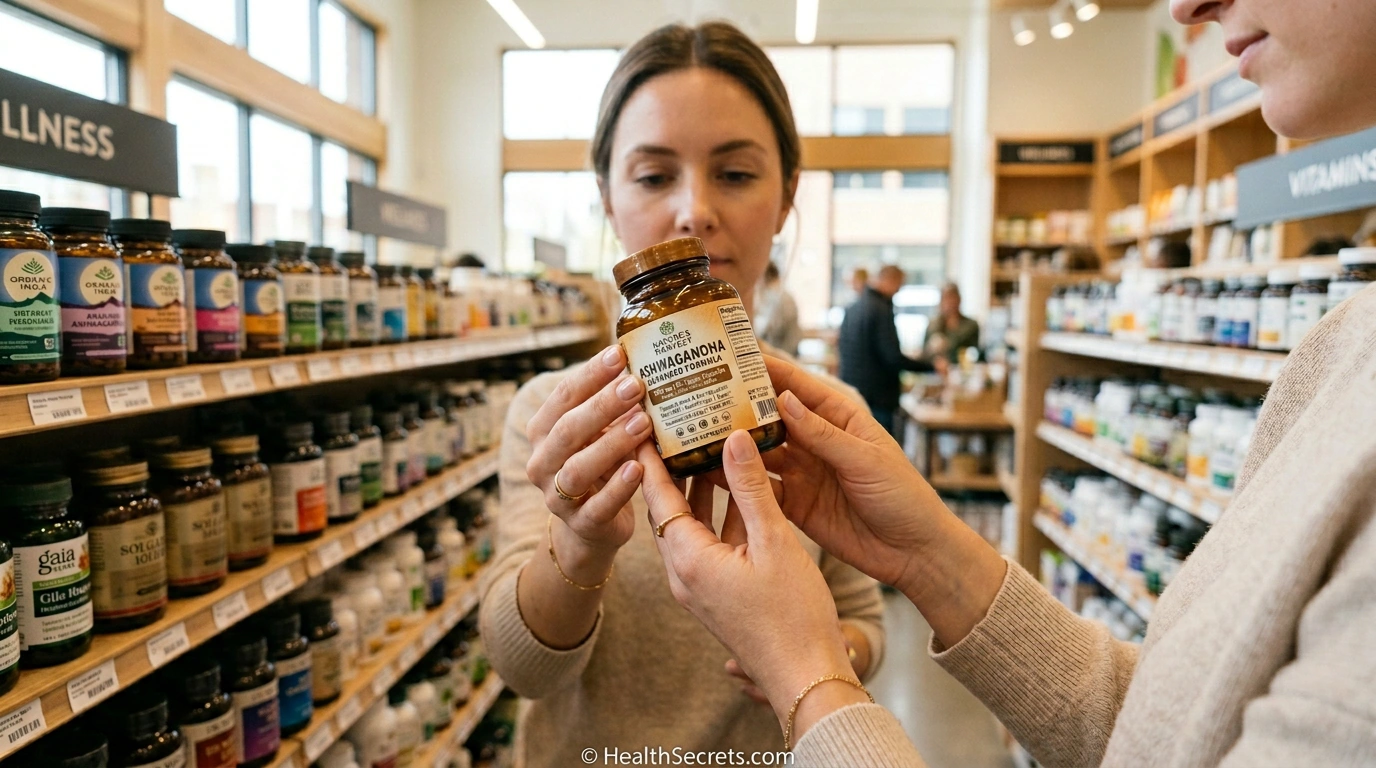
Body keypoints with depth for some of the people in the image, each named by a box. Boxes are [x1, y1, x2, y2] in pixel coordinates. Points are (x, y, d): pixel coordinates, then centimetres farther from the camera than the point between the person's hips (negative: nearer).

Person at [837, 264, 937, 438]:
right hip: (876, 398, -9)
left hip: (851, 393, 9)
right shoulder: (881, 310, -16)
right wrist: (932, 366, -10)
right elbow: (893, 358, -21)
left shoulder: (852, 309, 9)